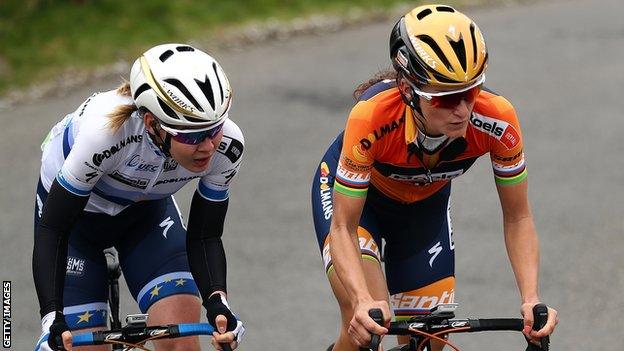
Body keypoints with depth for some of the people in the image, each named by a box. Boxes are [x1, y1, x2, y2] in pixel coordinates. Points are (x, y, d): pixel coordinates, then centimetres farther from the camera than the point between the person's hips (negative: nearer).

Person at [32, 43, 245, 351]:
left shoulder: (226, 145, -29)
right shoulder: (107, 130, -41)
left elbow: (204, 236, -15)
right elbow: (51, 230, -31)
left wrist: (217, 302, -33)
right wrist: (53, 318, -40)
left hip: (146, 209, 3)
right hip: (73, 210, -3)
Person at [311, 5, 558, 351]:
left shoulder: (497, 121, -34)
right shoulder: (372, 117, -42)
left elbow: (517, 218, -20)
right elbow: (343, 229, -35)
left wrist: (531, 299, -34)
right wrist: (364, 303, -51)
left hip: (424, 204, 4)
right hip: (351, 193, -3)